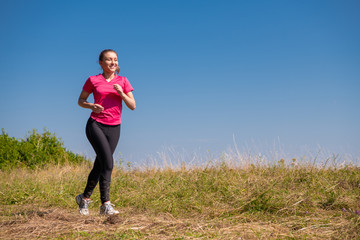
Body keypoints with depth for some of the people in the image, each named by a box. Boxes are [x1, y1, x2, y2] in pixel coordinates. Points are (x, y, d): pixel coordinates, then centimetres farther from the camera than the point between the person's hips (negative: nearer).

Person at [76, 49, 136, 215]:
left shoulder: (123, 81, 9)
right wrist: (92, 106, -8)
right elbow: (81, 100, 12)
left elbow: (132, 106, 5)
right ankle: (105, 204, -16)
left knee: (100, 166, 8)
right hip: (95, 125, -3)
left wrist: (121, 93, -11)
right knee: (108, 162, -19)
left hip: (114, 128, 3)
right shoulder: (93, 80, 4)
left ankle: (85, 198, 27)